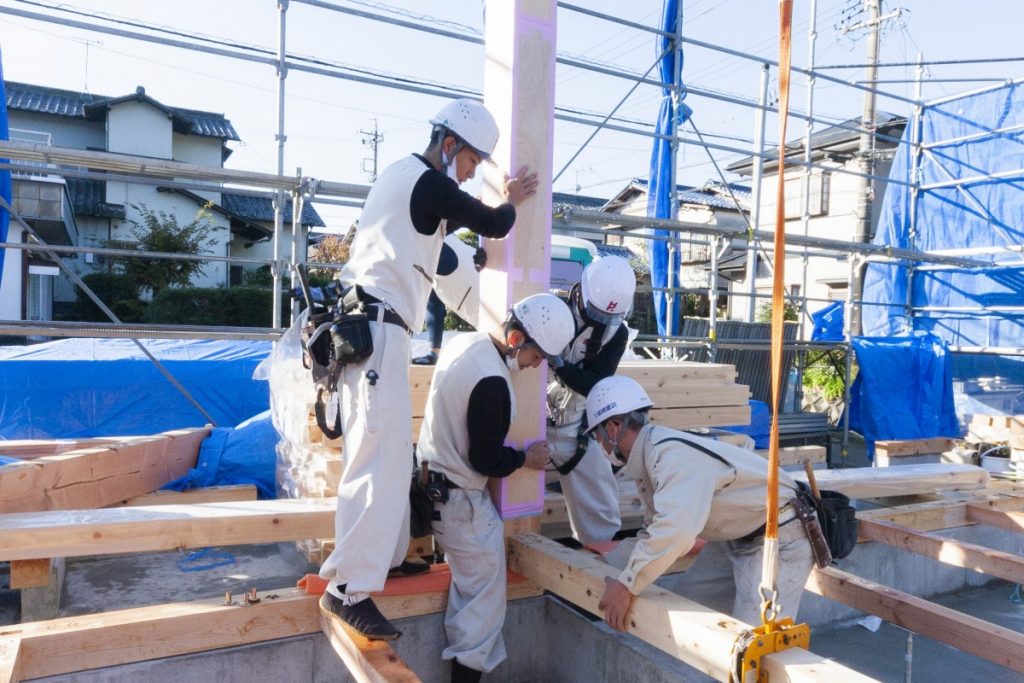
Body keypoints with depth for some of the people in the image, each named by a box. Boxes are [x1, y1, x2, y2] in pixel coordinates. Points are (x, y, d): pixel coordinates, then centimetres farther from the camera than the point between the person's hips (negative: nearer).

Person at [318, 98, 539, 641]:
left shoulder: (404, 175, 22)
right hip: (377, 329, -11)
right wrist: (512, 202, 19)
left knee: (390, 451, 12)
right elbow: (493, 225, -3)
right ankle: (349, 589, -9)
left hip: (367, 325, 11)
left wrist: (500, 202, 29)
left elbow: (443, 225, 30)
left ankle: (385, 558, 20)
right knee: (380, 458, -13)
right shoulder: (428, 181, -8)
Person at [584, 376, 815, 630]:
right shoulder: (652, 457, 3)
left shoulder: (672, 454, -29)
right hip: (737, 538, 10)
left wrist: (626, 586, -34)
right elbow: (655, 532, 14)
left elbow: (675, 530, -44)